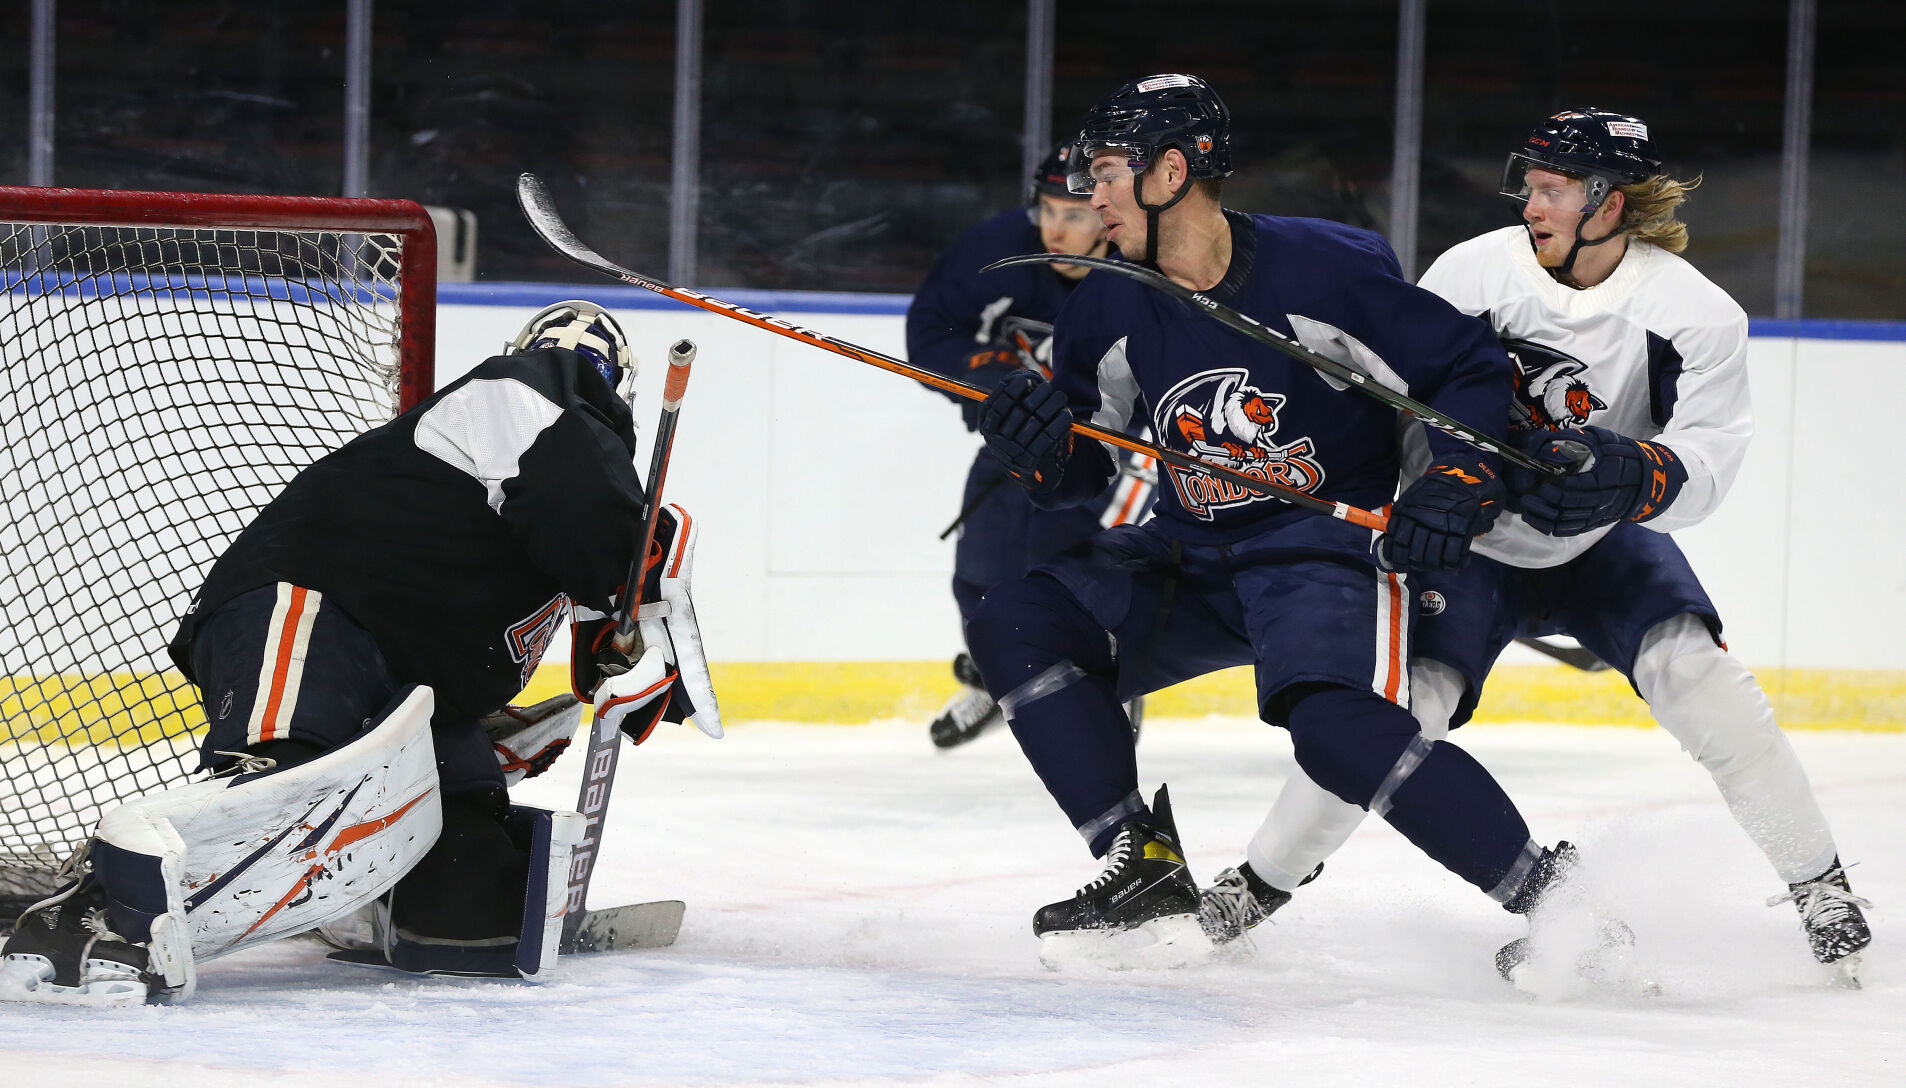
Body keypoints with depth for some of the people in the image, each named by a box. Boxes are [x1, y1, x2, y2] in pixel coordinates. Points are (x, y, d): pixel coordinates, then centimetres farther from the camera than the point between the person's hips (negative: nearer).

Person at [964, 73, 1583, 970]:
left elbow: (1474, 373, -10)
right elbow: (1082, 472, 8)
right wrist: (1040, 446, -15)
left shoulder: (1321, 269, -16)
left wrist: (1456, 484, -25)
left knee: (1337, 727, -33)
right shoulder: (1111, 307, 0)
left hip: (1330, 545, -7)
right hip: (1192, 559, 7)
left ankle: (1549, 894, -21)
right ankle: (1146, 878, -12)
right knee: (1015, 624, -11)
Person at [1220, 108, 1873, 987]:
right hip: (1475, 545, 0)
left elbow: (1702, 465, -27)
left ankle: (1819, 885, -12)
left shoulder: (1693, 313, -19)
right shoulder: (1472, 272, -16)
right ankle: (1256, 886, -1)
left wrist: (1629, 474, -48)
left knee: (1688, 666, -24)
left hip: (1606, 547, 0)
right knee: (1407, 696, -18)